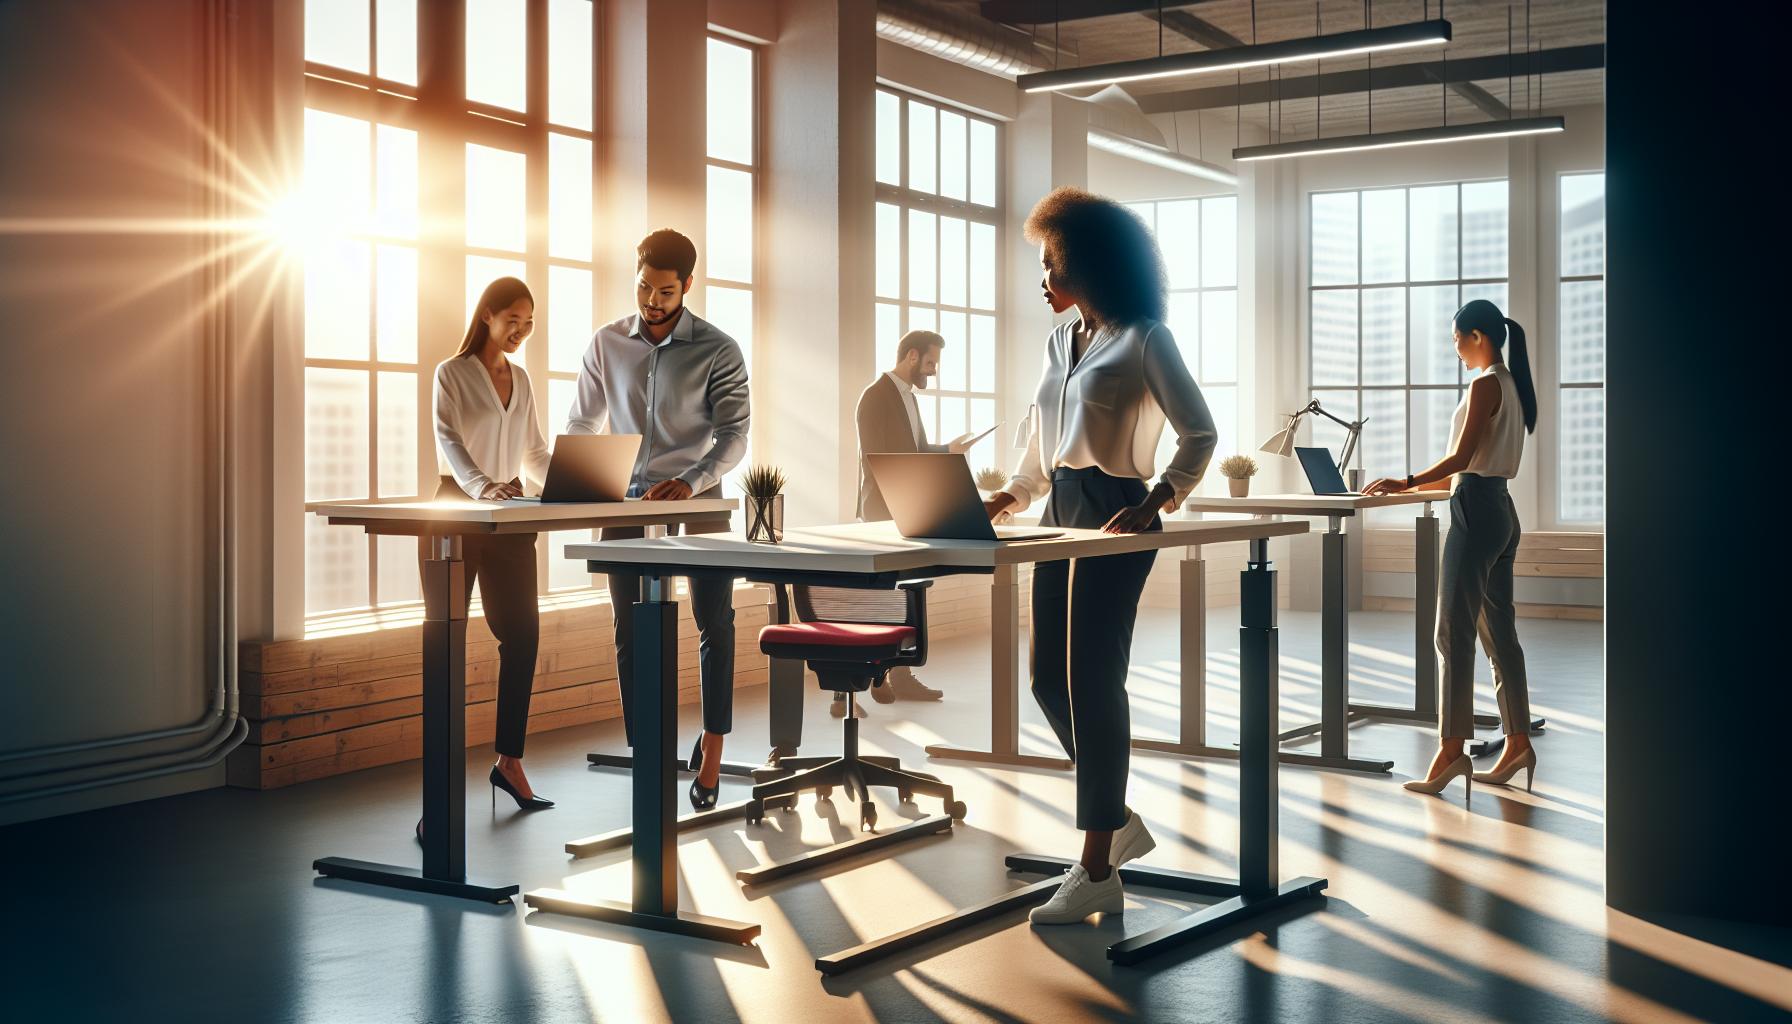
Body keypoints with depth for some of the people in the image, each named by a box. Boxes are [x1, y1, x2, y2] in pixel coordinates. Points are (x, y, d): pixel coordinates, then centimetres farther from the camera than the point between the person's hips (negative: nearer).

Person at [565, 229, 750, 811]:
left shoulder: (718, 352, -5)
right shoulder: (606, 344, 4)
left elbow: (733, 436, -11)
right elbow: (582, 423, 12)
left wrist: (689, 483, -28)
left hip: (695, 499, -2)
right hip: (627, 501, 3)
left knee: (716, 622, -8)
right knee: (631, 632, 4)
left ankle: (712, 745, 6)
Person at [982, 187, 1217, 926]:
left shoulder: (1143, 339, -7)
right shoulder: (1060, 343, 15)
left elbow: (1198, 432, -8)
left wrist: (1157, 502, -19)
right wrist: (1012, 495, 10)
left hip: (1112, 515, -8)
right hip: (1060, 513, 8)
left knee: (1091, 685, -7)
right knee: (1049, 679, 8)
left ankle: (1096, 873, 0)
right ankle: (1118, 822, 26)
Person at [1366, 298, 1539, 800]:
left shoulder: (1485, 384, -12)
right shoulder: (1511, 384, 17)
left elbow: (1462, 458, -16)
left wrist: (1406, 483, -8)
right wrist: (1418, 485, 24)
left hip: (1477, 511, -10)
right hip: (1500, 510, 10)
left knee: (1453, 632, -9)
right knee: (1499, 631, 12)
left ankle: (1452, 749, -11)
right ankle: (1517, 744, 15)